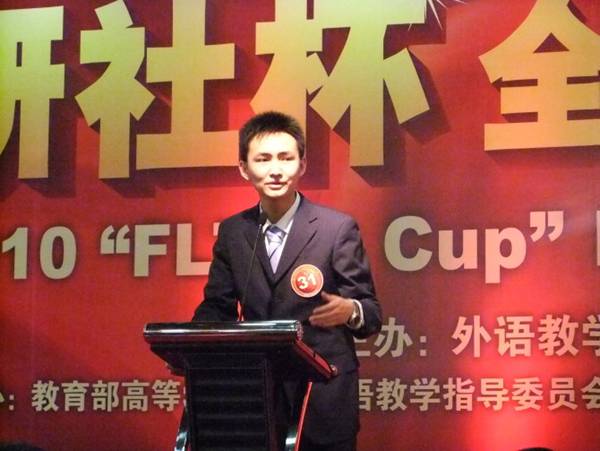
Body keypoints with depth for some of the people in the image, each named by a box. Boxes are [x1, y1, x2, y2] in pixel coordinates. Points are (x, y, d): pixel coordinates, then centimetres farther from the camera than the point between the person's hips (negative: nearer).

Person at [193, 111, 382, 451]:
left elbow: (372, 313, -4)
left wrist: (350, 311, -26)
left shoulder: (337, 228, -5)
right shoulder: (232, 232, 8)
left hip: (323, 397, -3)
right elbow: (217, 308, 12)